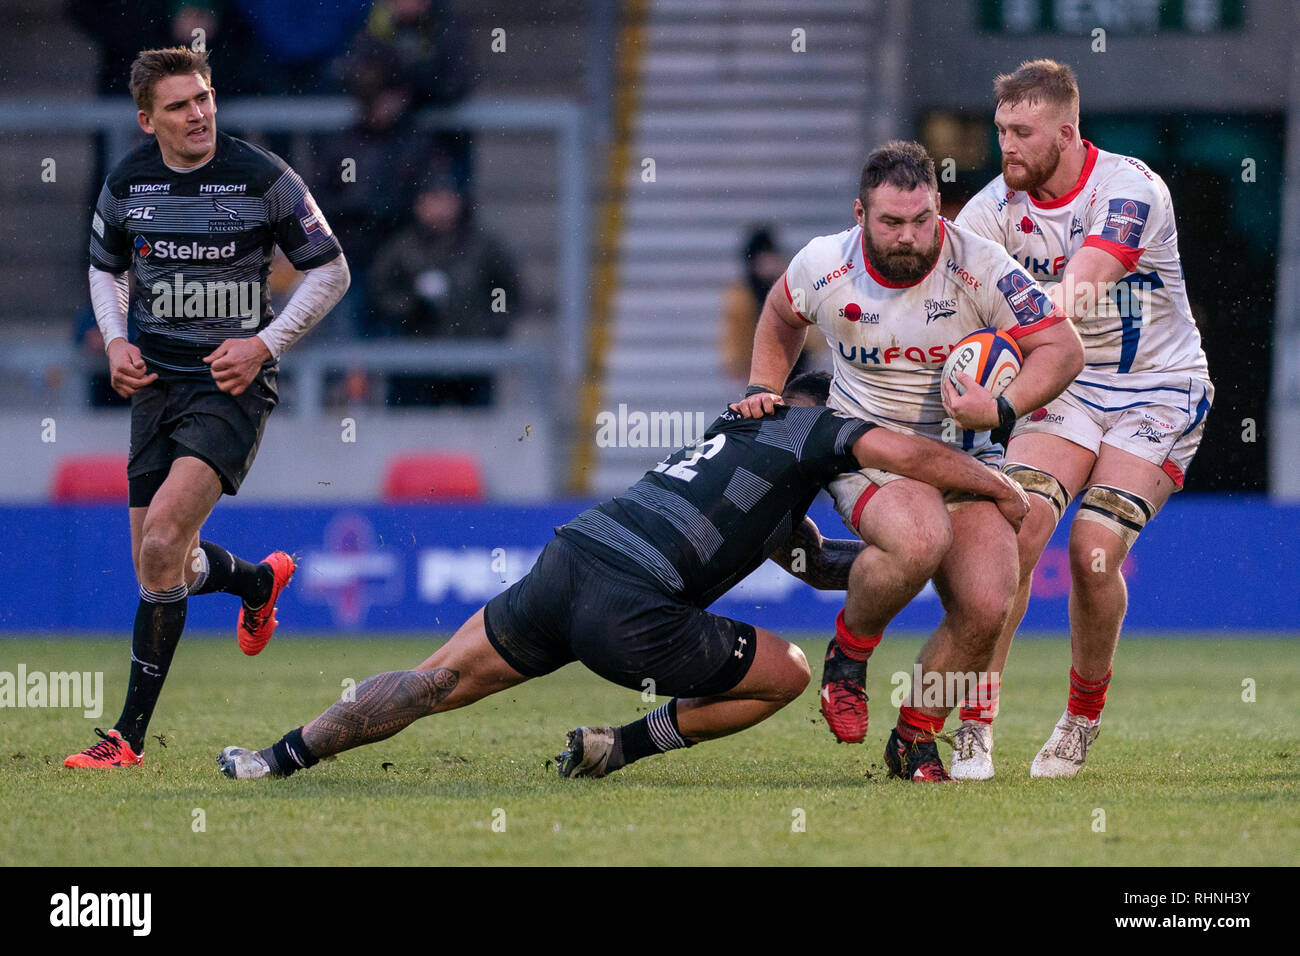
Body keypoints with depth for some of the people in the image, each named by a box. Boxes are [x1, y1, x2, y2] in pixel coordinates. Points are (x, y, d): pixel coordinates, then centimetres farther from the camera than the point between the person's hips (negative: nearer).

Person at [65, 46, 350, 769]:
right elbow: (105, 268, 20)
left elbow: (331, 270, 0)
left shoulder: (263, 179, -9)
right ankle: (263, 580, 46)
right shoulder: (125, 186, 2)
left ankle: (130, 736, -18)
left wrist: (265, 343, -9)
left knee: (163, 538, -23)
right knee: (156, 565, 9)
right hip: (157, 381, 5)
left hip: (233, 384, -5)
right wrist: (116, 340, 2)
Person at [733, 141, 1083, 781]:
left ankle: (914, 740, 7)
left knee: (985, 609, -17)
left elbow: (1062, 348, -13)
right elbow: (780, 317, 16)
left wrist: (1001, 409, -26)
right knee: (919, 539, -36)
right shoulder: (823, 267, -9)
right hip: (865, 445, -1)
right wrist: (763, 391, 7)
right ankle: (848, 651, -7)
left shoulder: (980, 267, -16)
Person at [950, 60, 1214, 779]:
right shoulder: (996, 207, -6)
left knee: (1094, 552, -17)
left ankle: (1085, 715, 8)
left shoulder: (1129, 189, -21)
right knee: (1017, 531, -18)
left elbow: (1077, 292, -34)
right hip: (1065, 388, 3)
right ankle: (976, 725, -13)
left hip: (1158, 392, -3)